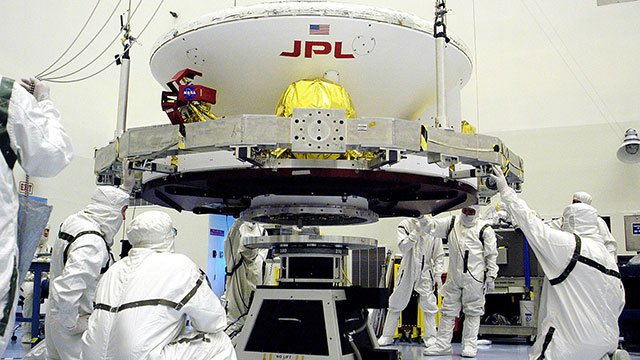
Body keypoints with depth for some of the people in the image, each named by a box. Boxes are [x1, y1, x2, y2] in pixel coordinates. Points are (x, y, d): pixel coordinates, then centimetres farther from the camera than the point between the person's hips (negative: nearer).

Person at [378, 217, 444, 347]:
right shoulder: (405, 225, -7)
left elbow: (439, 255, 2)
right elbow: (403, 247, -21)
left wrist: (438, 274, -4)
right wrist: (416, 231, -26)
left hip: (425, 273, 1)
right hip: (407, 271, 0)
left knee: (429, 305, 0)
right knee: (396, 303, 7)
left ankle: (430, 336, 16)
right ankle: (387, 336, 19)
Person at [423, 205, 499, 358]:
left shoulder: (485, 229, -1)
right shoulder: (452, 223, 9)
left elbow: (492, 255, -1)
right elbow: (432, 226, 3)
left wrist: (491, 276, -4)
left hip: (474, 278, -3)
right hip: (453, 277, 4)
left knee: (472, 312, 4)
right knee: (448, 311, 6)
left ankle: (470, 345, 14)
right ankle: (442, 344, 13)